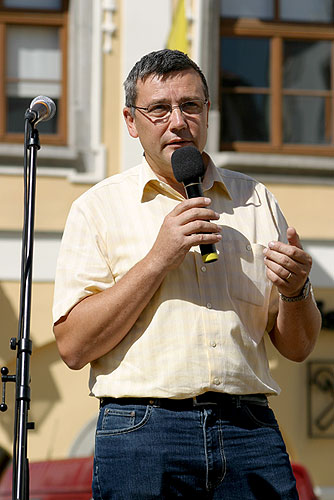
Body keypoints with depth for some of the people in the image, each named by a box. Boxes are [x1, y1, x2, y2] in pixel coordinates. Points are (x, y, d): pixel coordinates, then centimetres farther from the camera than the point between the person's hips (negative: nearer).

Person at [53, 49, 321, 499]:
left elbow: (298, 347, 16)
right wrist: (159, 258, -11)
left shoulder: (258, 202, 14)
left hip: (249, 429, 3)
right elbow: (73, 345, -6)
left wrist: (295, 292, -6)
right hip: (140, 429, -2)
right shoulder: (99, 206, 5)